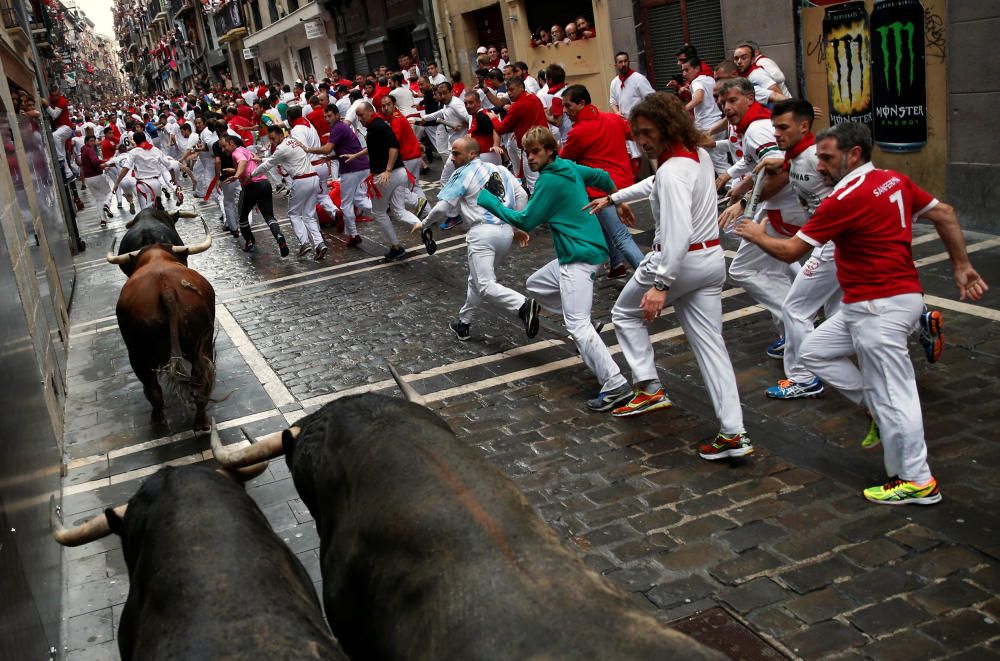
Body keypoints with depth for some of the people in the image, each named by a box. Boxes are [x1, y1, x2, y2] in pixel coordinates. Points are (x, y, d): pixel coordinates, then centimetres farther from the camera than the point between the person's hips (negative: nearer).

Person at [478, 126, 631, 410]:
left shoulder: (550, 181, -15)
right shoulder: (570, 167, 10)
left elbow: (525, 221, -13)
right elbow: (601, 177, 23)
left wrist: (488, 200, -8)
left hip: (580, 256, -10)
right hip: (573, 255, 10)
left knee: (577, 324, -15)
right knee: (536, 285, 23)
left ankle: (615, 385, -20)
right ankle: (587, 330, 19)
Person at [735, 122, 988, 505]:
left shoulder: (846, 199, -19)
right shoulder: (895, 181, 7)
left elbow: (791, 251, -13)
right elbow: (945, 215, 12)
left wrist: (758, 236, 5)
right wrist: (962, 267, 17)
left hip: (879, 308, -10)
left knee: (890, 394, -1)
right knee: (816, 352, 16)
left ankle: (917, 481, 9)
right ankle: (882, 413, 19)